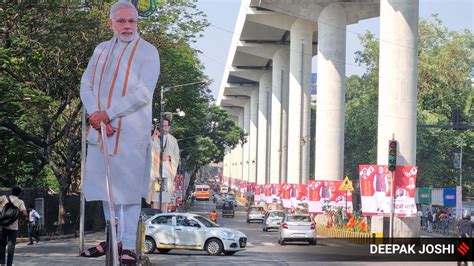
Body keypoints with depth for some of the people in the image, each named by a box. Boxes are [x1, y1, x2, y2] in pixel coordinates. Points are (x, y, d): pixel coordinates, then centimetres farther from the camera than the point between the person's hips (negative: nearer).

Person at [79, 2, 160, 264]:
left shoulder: (147, 51, -3)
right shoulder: (101, 50, 14)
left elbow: (143, 93, -13)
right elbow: (86, 85, 7)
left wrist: (108, 114, -18)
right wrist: (96, 115, -11)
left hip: (131, 130, -6)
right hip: (101, 127, 6)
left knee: (129, 186, -5)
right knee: (104, 183, 12)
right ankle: (114, 238, 25)